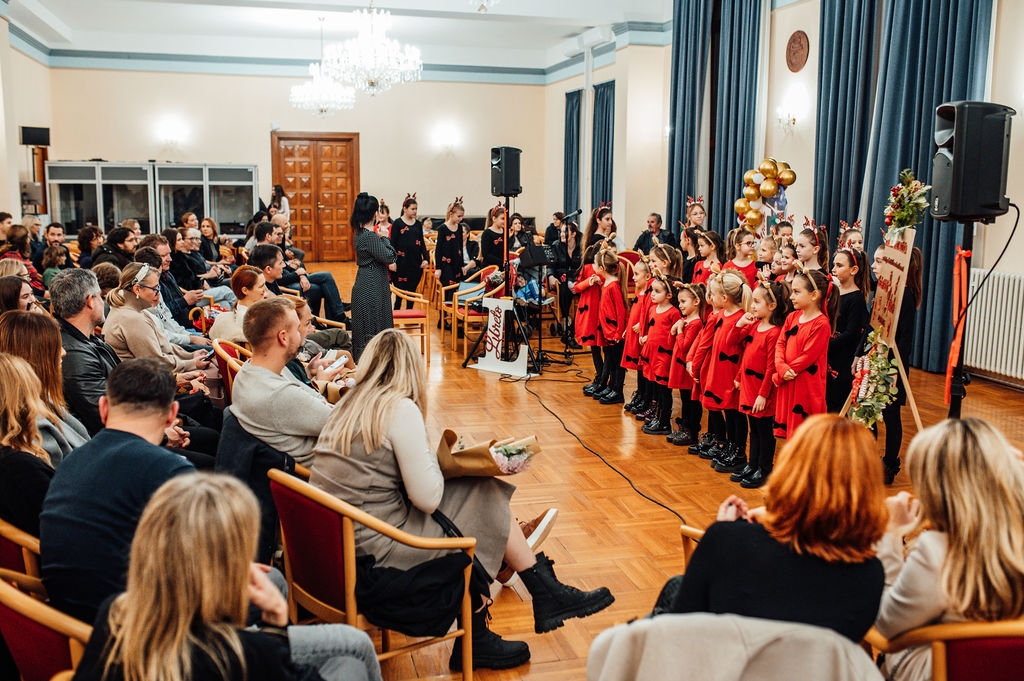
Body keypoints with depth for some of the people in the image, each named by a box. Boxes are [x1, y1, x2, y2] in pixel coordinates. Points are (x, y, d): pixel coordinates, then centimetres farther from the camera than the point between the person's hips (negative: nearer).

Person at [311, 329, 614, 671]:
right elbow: (428, 498, -15)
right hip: (370, 550, -8)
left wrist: (423, 455, 8)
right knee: (485, 501, 1)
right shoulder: (401, 408, -16)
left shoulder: (349, 403, 10)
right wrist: (430, 454, 1)